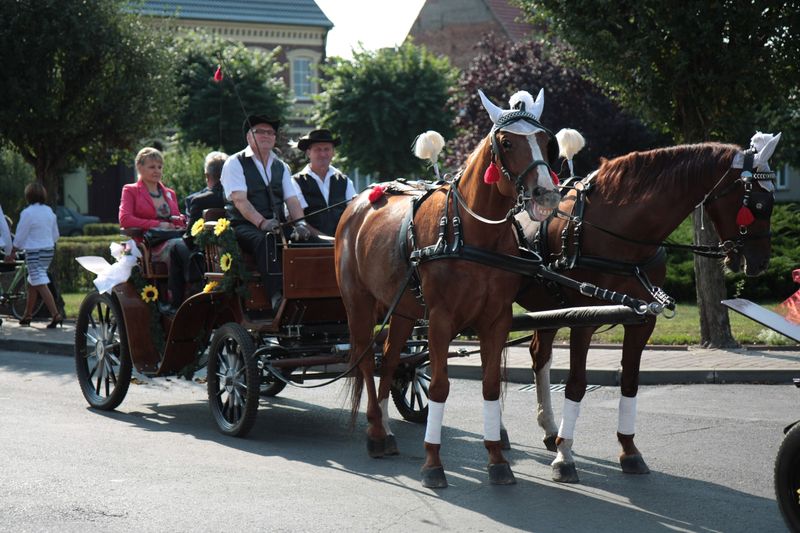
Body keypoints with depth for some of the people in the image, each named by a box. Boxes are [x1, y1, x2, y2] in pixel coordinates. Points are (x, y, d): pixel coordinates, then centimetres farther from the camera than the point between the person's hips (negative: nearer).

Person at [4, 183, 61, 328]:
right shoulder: (49, 211, 7)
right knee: (32, 284, 18)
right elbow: (55, 235, 13)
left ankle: (56, 315, -21)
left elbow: (20, 236, -11)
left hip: (34, 252, -8)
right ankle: (27, 316, 26)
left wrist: (12, 253, 0)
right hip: (49, 250, 8)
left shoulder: (28, 213, -14)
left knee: (41, 285, -11)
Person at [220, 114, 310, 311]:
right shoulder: (235, 164, 3)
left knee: (302, 238, -25)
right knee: (266, 239, -37)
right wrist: (262, 222, -27)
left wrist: (300, 222, -12)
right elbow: (239, 200, -11)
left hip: (276, 227, 5)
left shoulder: (281, 167, 21)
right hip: (244, 227, -5)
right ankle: (276, 296, -47)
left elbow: (292, 200, 10)